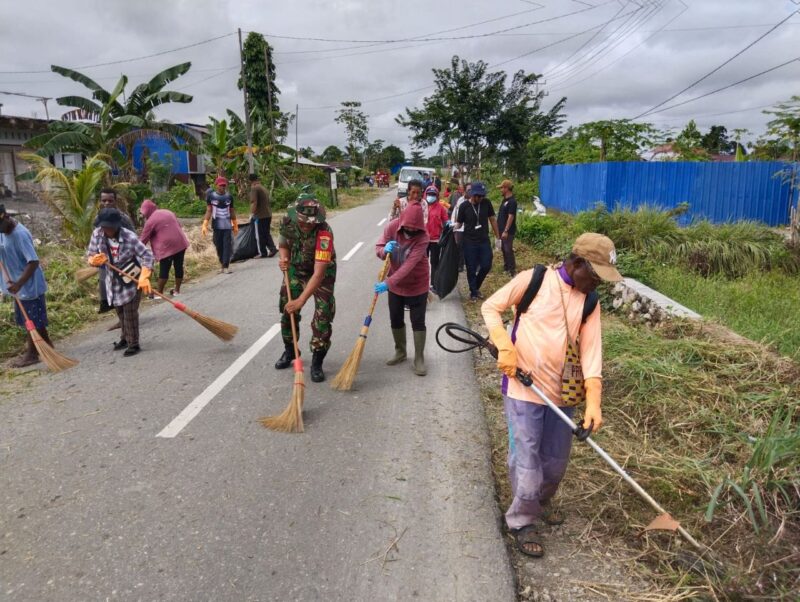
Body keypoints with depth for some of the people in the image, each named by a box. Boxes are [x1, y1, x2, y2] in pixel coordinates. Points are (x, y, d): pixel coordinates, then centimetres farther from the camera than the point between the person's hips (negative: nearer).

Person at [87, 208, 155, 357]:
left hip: (132, 280, -5)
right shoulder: (97, 234, -12)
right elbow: (90, 255, 0)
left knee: (130, 313, -3)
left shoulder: (130, 237, -26)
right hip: (114, 281, 5)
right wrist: (94, 260, -25)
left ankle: (133, 344, 10)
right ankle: (125, 338, 38)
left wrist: (144, 276, -34)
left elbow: (147, 255, -22)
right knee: (120, 312, 19)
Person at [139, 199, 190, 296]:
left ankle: (159, 292, 10)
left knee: (164, 270, 2)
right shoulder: (167, 212, 14)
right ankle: (177, 290, 22)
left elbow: (143, 239, -1)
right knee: (179, 267, 13)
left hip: (167, 246, -7)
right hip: (180, 243, 7)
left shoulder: (150, 221, -4)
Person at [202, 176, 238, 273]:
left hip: (227, 225, 1)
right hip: (216, 225, -1)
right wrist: (205, 225, -8)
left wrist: (235, 225, 16)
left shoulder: (229, 196, 5)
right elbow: (209, 211, -1)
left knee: (227, 245, -6)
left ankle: (226, 266, -4)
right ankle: (222, 264, 21)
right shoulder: (211, 196, -1)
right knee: (219, 246, 5)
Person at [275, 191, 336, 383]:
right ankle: (289, 351, 32)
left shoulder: (324, 233, -38)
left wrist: (301, 300, -45)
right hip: (296, 268, 5)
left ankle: (317, 362, 2)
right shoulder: (287, 222, -21)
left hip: (322, 270, -4)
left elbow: (319, 273, -41)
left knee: (323, 315, -12)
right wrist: (284, 258, -19)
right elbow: (283, 242, 3)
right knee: (287, 310, 9)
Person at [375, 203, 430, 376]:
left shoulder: (423, 237, -26)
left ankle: (419, 358, 14)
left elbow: (409, 265, -33)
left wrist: (388, 282, -40)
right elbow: (378, 248, -6)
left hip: (416, 284, -4)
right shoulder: (392, 227, -14)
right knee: (396, 320, 14)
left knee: (418, 322, 1)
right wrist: (384, 250, -32)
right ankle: (400, 351, 34)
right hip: (395, 283, 4)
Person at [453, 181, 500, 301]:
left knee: (486, 266, 3)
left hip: (484, 241, 2)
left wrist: (497, 237, 8)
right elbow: (459, 223, -2)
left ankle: (476, 287, 28)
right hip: (469, 243, -2)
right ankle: (473, 292, 20)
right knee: (471, 269, 4)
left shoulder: (486, 203, -3)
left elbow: (492, 219, 6)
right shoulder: (464, 206, -9)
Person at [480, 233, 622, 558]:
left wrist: (593, 400, -13)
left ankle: (540, 503, 42)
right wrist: (505, 347, -17)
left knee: (556, 458, 16)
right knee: (526, 457, -1)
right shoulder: (534, 280, -10)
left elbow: (591, 349, -2)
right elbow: (490, 307, -3)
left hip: (562, 392, 5)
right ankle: (522, 521, 19)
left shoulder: (589, 302, 4)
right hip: (523, 386, -5)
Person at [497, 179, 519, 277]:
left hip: (508, 231, -9)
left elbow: (511, 217, -22)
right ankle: (506, 267, 27)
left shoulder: (512, 201, -17)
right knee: (504, 249, 15)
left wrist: (506, 231, -25)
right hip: (502, 229, 9)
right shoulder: (505, 200, 11)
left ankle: (512, 271, -1)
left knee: (508, 250, -7)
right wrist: (499, 228, 19)